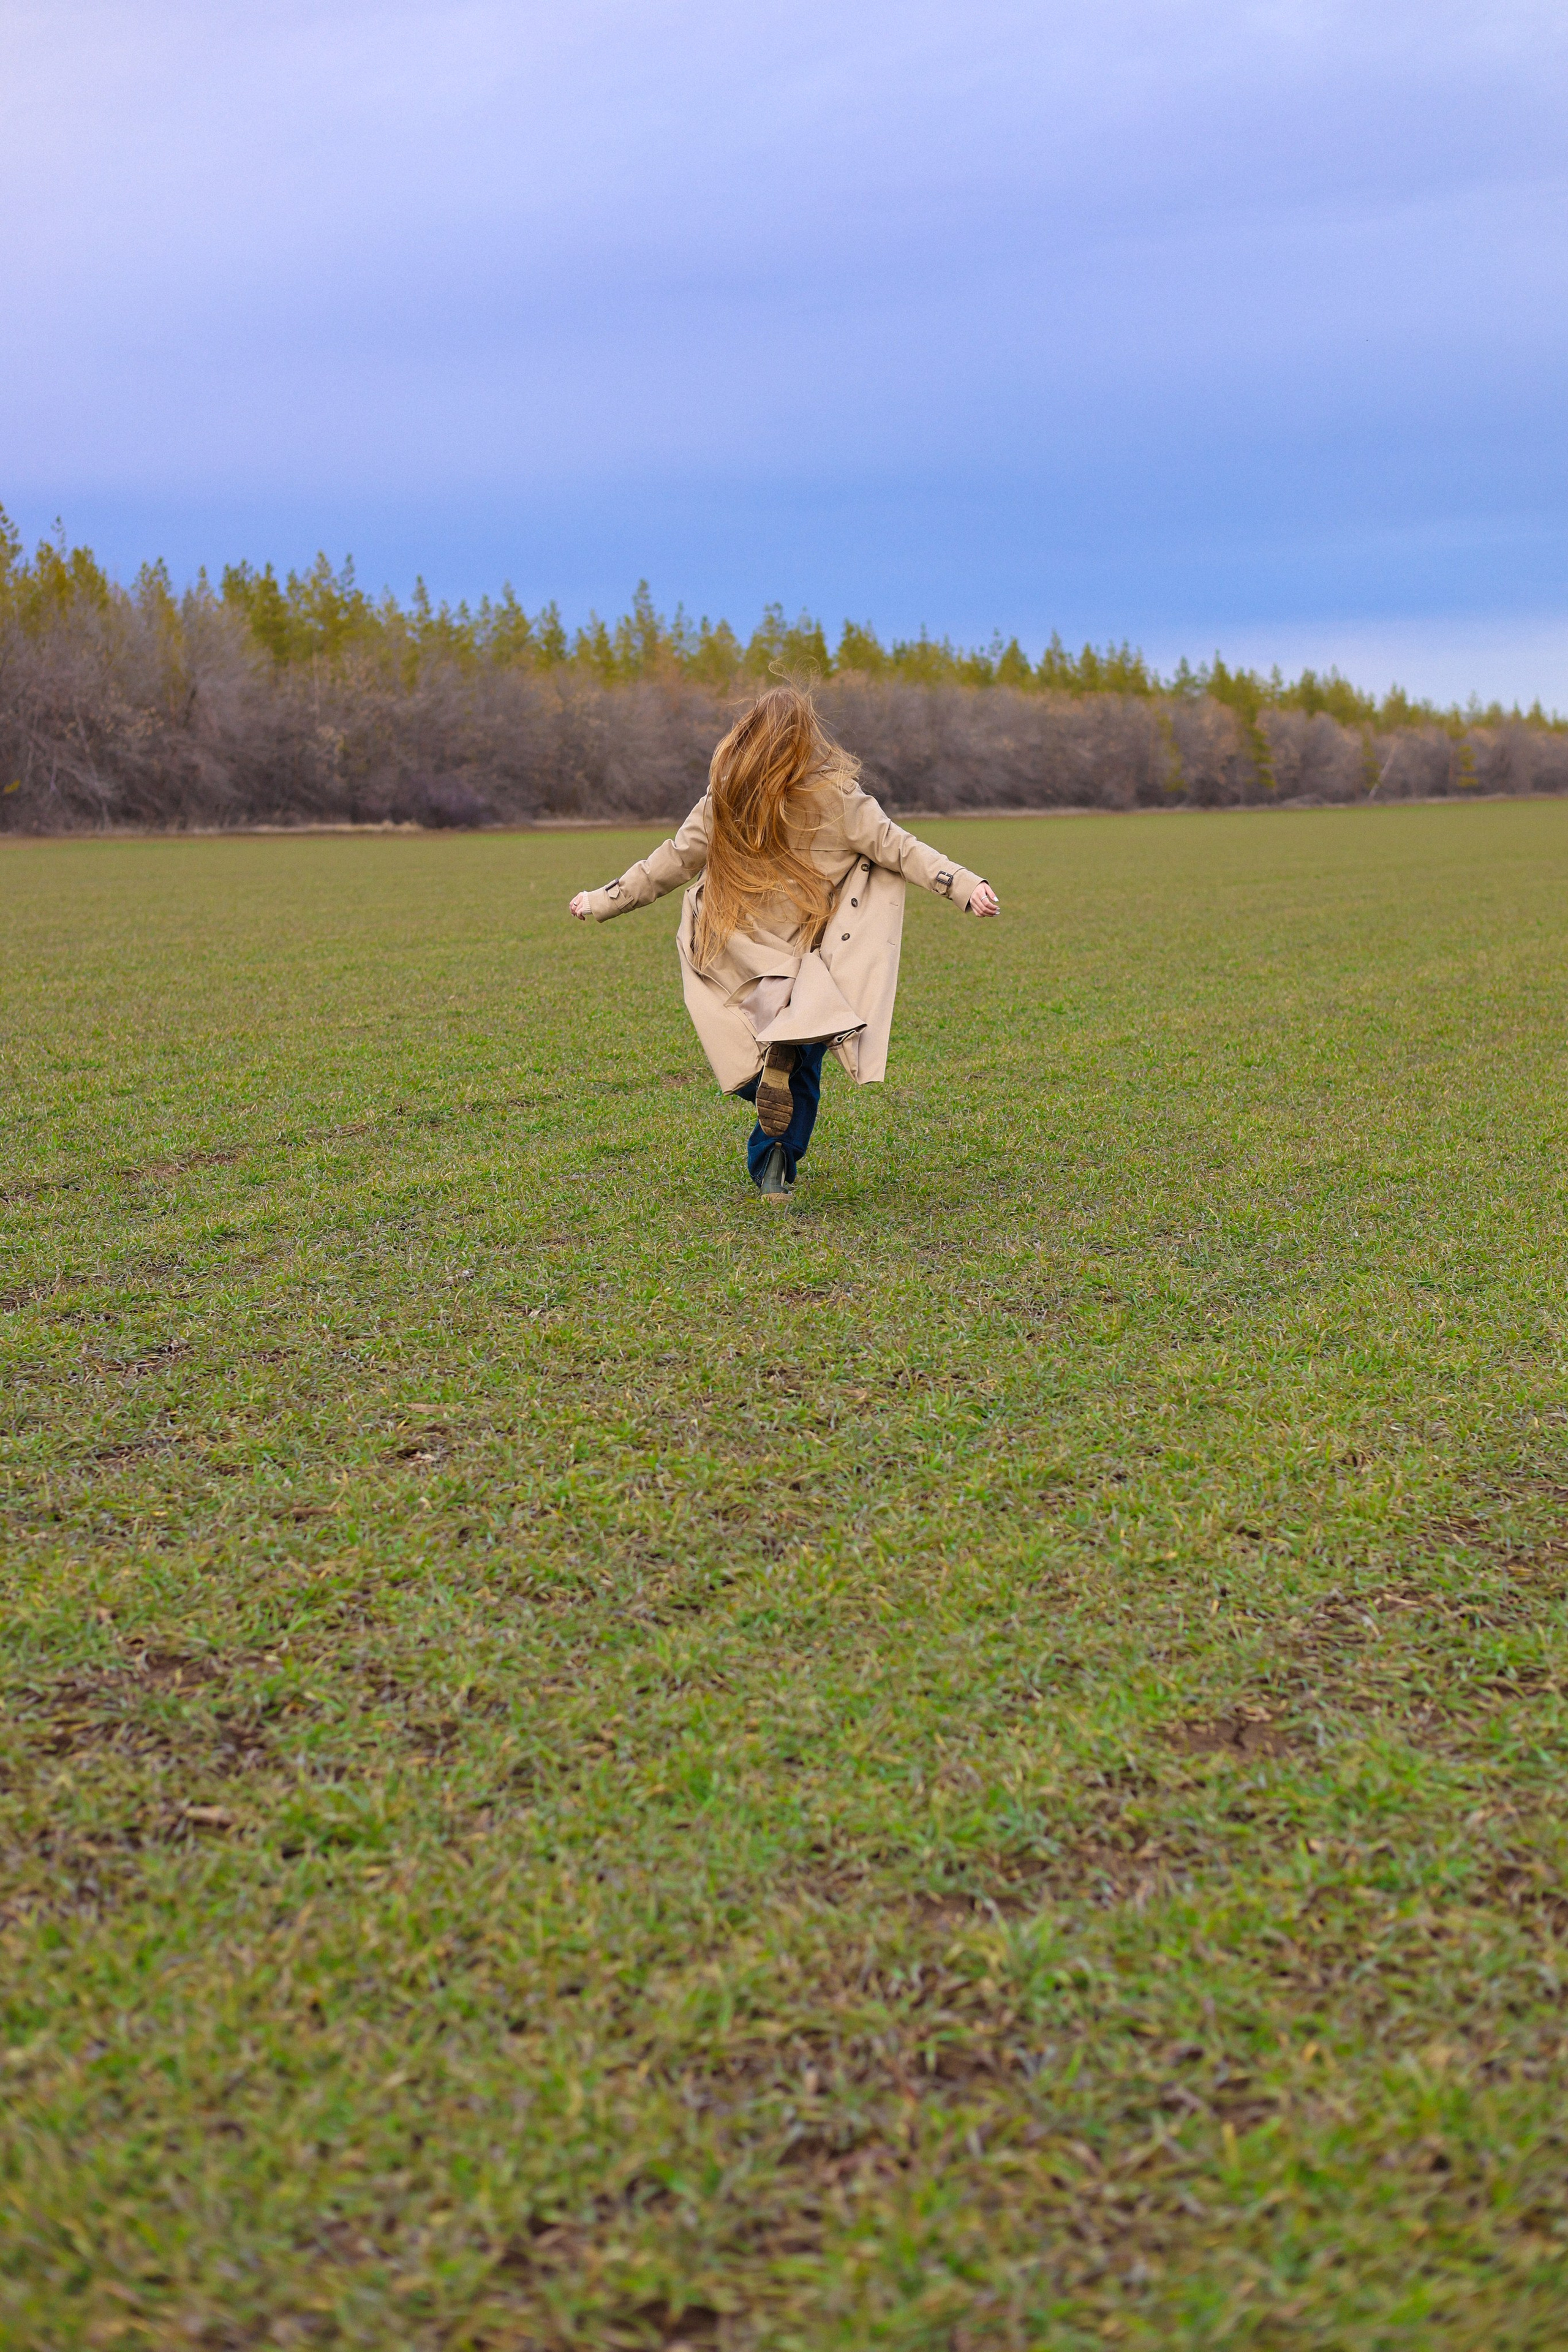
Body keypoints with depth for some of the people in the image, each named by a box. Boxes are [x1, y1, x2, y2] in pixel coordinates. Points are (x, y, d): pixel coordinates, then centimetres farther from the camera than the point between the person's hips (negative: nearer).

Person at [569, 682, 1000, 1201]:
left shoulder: (722, 803, -2)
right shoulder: (834, 798, -7)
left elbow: (671, 863, 5)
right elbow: (895, 847, -8)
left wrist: (602, 903, 17)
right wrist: (964, 886, -5)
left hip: (741, 959, 1)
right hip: (808, 960, -1)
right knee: (803, 1070, 6)